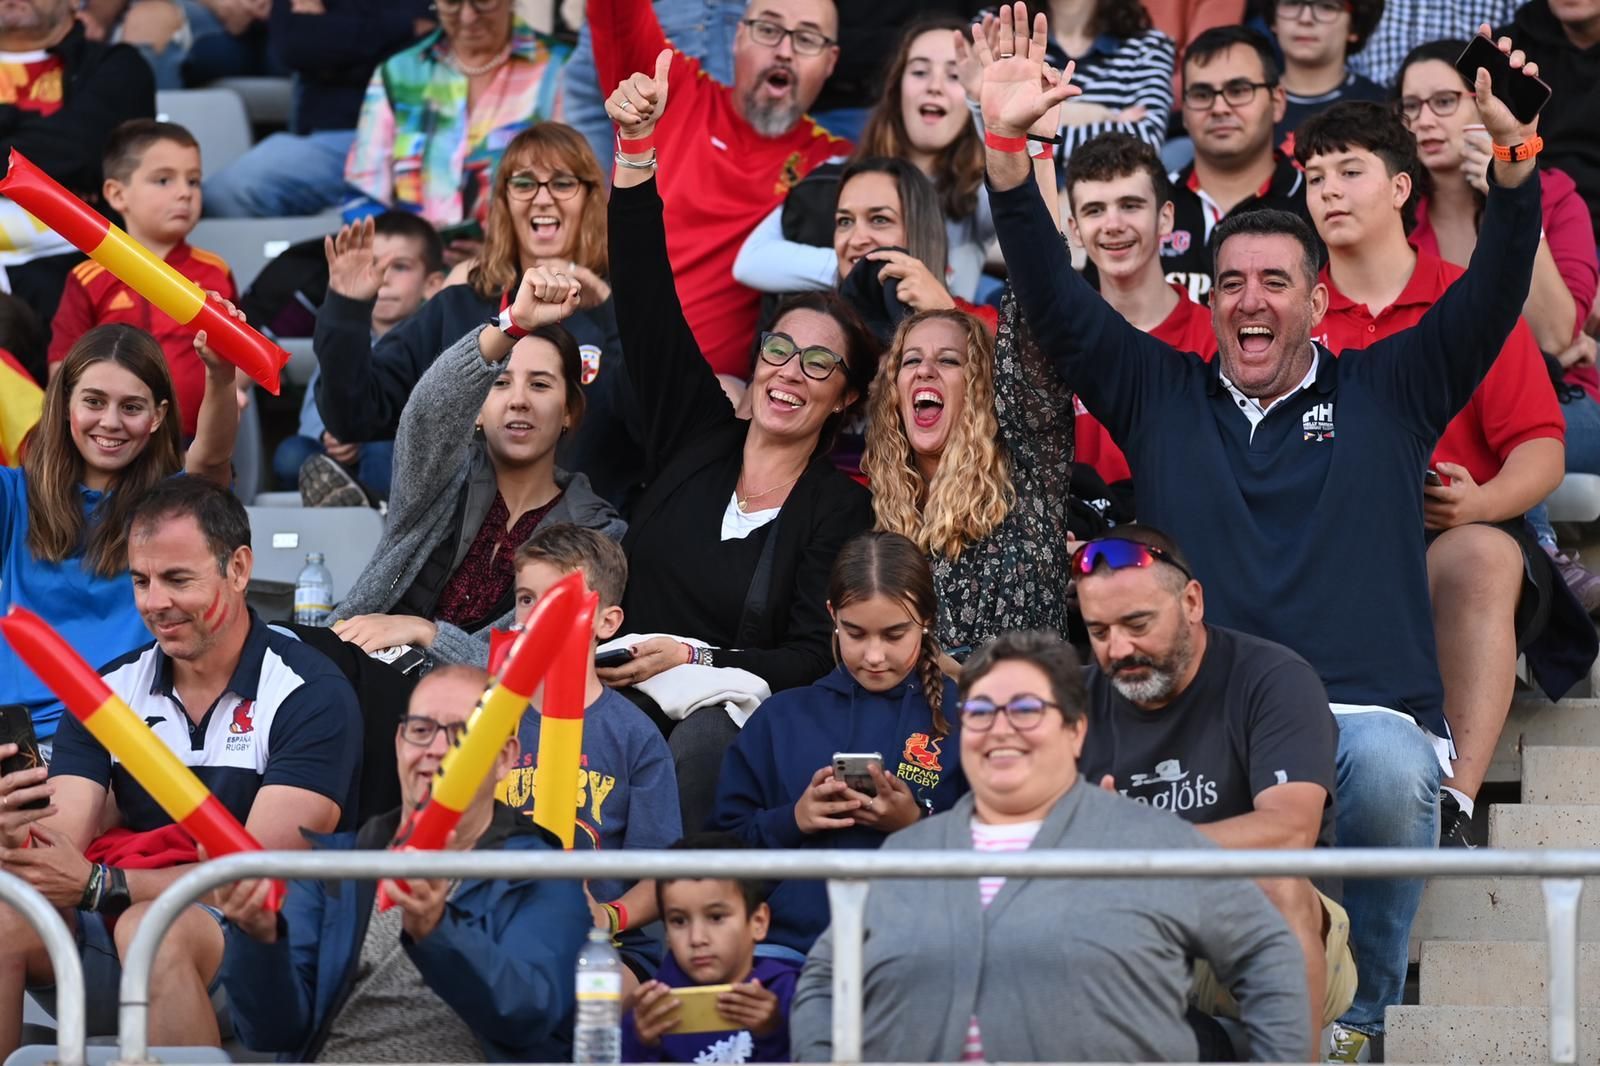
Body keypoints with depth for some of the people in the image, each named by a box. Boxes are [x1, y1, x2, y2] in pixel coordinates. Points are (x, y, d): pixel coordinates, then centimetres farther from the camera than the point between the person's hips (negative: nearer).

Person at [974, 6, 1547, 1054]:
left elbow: (1493, 295, 6)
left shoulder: (1384, 393, 17)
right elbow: (1056, 300, 13)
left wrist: (1515, 156, -12)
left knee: (1390, 773, -37)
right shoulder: (1160, 396, 21)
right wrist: (1009, 146, 0)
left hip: (1366, 715, 0)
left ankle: (1354, 1017, -16)